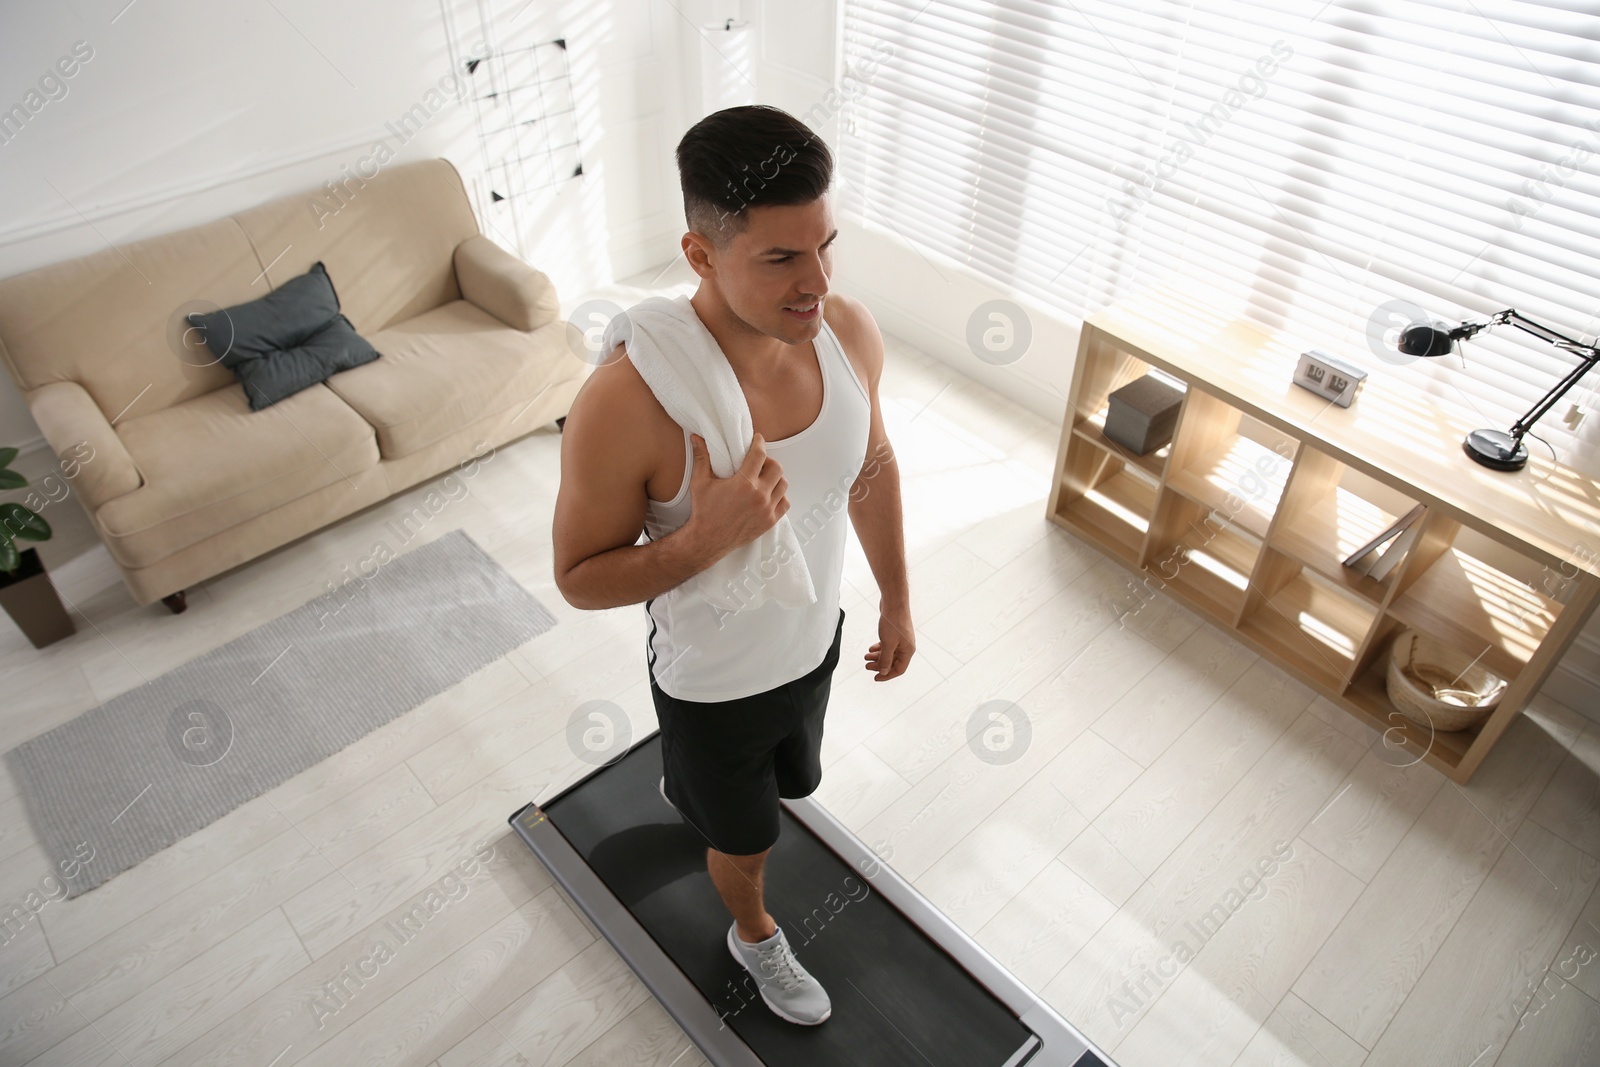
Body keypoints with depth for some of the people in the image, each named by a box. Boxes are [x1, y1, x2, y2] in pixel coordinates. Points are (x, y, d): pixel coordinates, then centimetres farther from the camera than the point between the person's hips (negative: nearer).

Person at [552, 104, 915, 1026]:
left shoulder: (851, 331, -19)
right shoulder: (627, 403, -37)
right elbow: (581, 579, -22)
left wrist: (897, 601, 8)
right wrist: (709, 536, -40)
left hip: (815, 643, 6)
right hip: (711, 683, -5)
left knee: (795, 781, 35)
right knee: (748, 840, 22)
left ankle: (687, 788, 71)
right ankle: (756, 936, 60)